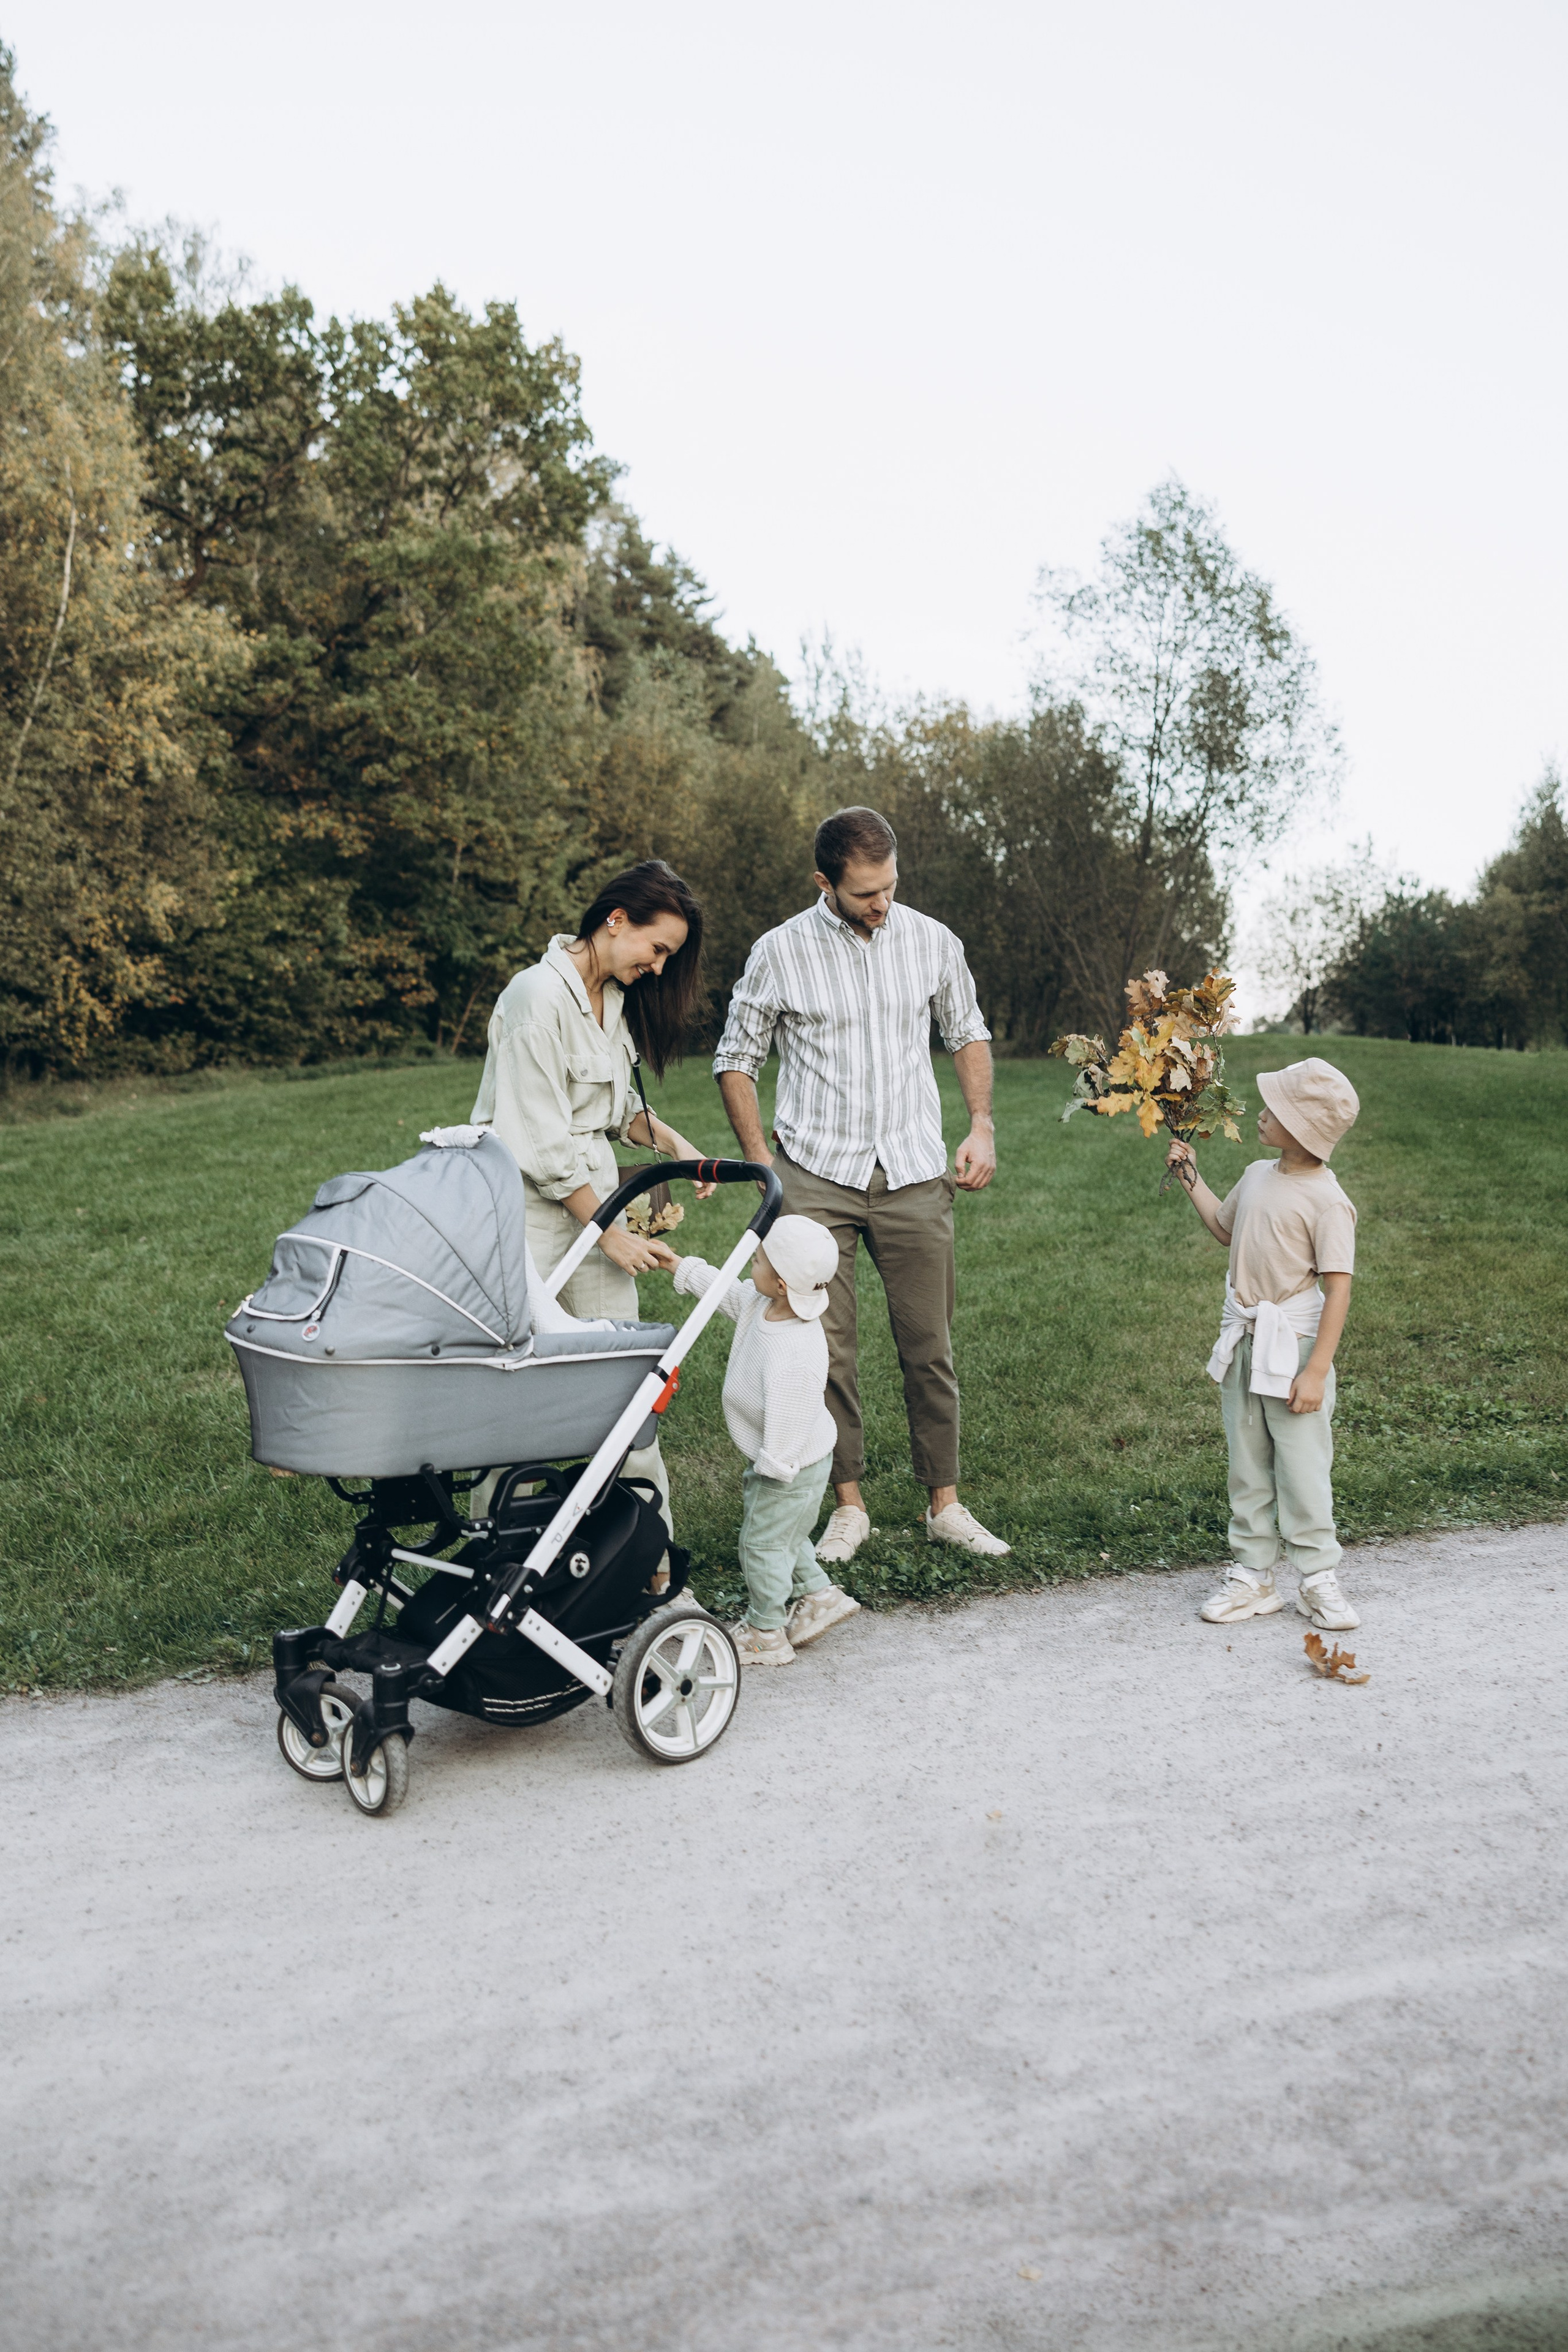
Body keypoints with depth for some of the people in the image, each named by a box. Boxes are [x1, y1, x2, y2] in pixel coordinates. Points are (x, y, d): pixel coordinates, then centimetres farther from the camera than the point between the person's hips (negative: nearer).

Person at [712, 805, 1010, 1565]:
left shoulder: (932, 941, 4)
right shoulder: (779, 952, -3)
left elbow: (968, 1033, 18)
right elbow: (736, 1060, 6)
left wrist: (981, 1125, 5)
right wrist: (760, 1160, -3)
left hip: (914, 1170, 2)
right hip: (816, 1174, -1)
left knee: (930, 1346, 4)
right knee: (824, 1350, 0)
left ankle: (946, 1504, 17)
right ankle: (848, 1505, 15)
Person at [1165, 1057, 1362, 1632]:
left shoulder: (1325, 1201, -17)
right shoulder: (1257, 1176, 6)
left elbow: (1338, 1288, -18)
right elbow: (1225, 1227, 26)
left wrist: (1316, 1370, -21)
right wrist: (1190, 1177, 21)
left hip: (1293, 1346, -7)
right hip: (1243, 1341, 7)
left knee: (1301, 1467, 1)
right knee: (1248, 1465, 12)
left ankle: (1318, 1582, 15)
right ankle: (1252, 1577, 21)